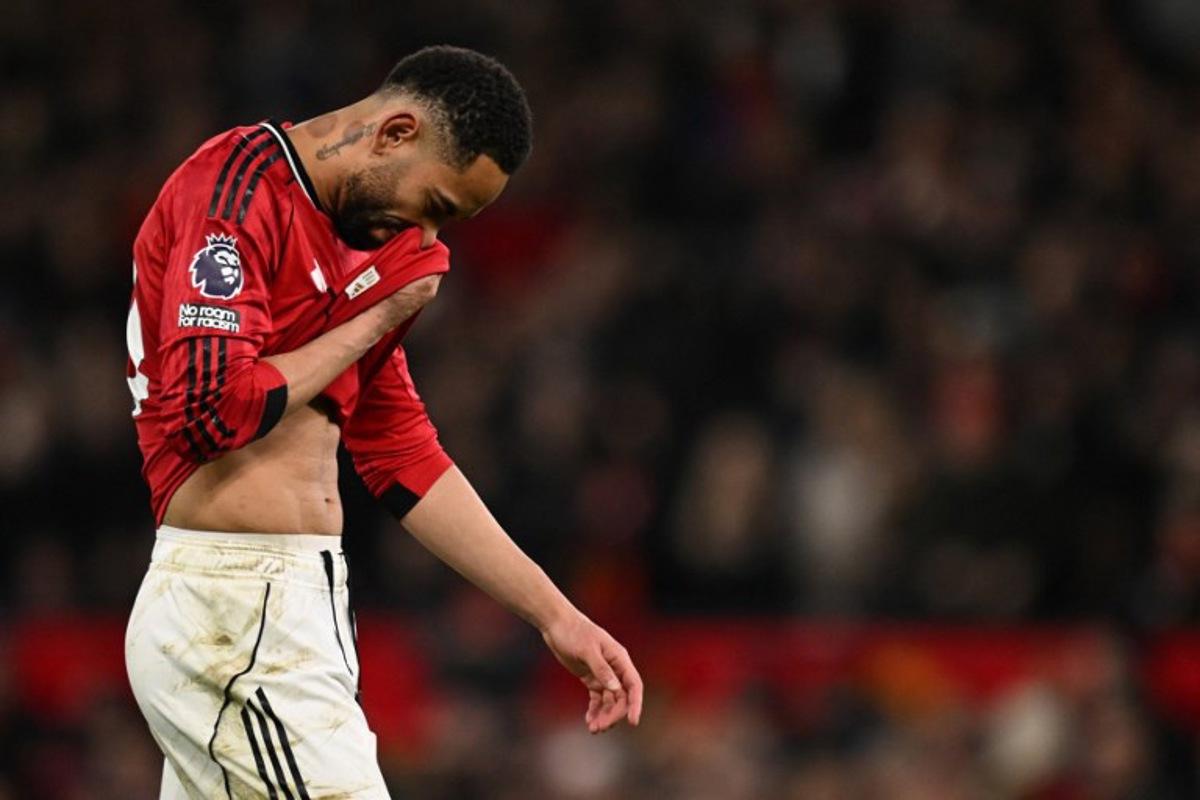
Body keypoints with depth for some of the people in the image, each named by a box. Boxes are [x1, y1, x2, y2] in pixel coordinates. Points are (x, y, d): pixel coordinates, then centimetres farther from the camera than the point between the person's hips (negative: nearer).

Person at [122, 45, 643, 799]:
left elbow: (403, 455, 21)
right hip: (241, 623, -10)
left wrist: (555, 615, 18)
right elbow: (209, 411, -22)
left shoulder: (355, 237, 17)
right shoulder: (239, 185, -11)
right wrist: (375, 321, -10)